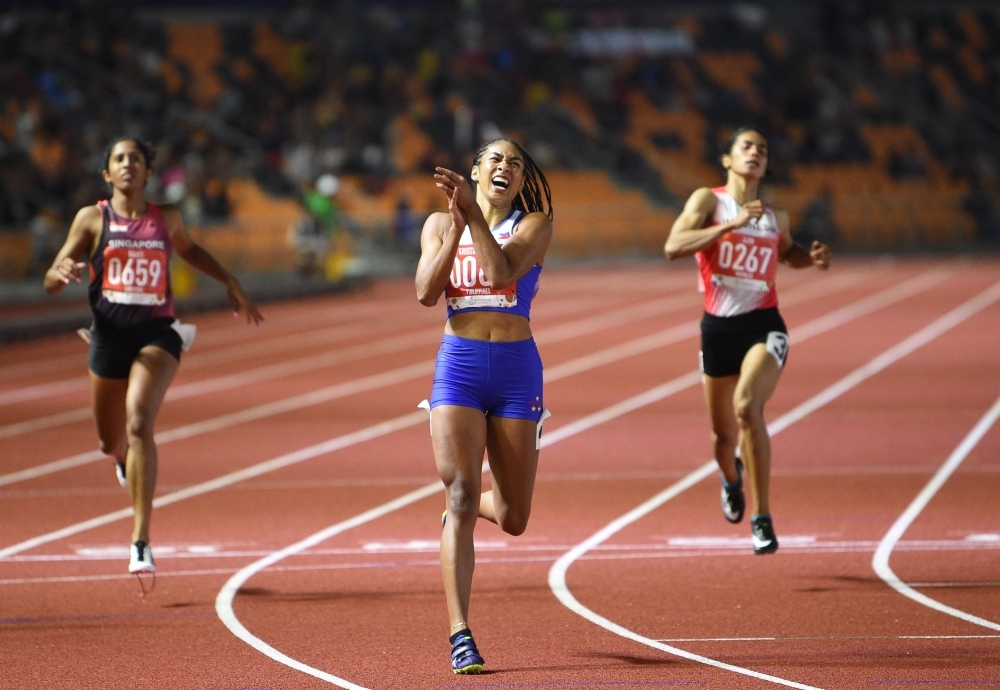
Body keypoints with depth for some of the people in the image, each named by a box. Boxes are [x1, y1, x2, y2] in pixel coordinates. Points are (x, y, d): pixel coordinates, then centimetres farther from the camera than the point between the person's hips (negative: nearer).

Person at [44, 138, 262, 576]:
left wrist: (231, 284, 25)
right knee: (110, 443, 15)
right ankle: (124, 458, 58)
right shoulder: (93, 219, 2)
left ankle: (141, 541, -25)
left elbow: (190, 250, 30)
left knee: (139, 424, -24)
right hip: (110, 336, 1)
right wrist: (61, 272, -22)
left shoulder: (166, 219, 6)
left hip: (157, 334, -1)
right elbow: (51, 284, 1)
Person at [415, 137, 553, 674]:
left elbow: (501, 272, -16)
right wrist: (458, 224, -11)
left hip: (516, 371, 1)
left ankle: (461, 507, 43)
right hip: (458, 367, 0)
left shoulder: (534, 224, 2)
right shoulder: (440, 224, 8)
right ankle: (460, 634, -17)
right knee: (461, 495, -15)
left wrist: (474, 213, -18)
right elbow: (426, 293, -6)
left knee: (512, 518, 6)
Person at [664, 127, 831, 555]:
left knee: (747, 406, -27)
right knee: (724, 433, 12)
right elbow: (673, 247, -18)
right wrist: (732, 224, -24)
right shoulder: (709, 200, -1)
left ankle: (762, 519, -21)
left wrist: (812, 258, 9)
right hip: (718, 327, 0)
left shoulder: (775, 218, 9)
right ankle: (731, 477, 51)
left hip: (763, 326, 0)